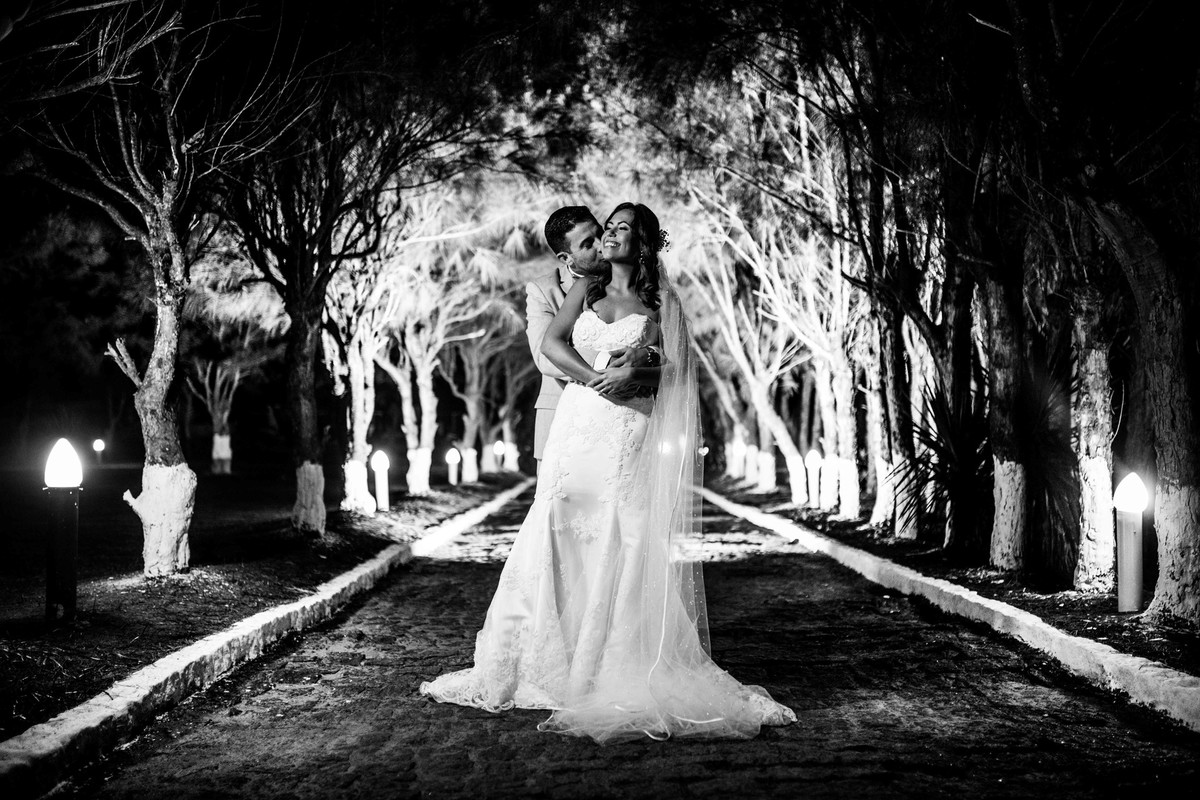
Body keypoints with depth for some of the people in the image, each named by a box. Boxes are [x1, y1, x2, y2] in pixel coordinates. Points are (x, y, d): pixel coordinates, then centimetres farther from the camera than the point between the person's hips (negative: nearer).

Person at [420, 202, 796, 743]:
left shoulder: (661, 301, 7)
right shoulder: (586, 289, 16)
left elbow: (676, 369, 0)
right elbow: (551, 343, 3)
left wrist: (635, 376, -18)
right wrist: (594, 377, -11)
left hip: (632, 435, -3)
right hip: (577, 426, 3)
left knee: (628, 547, -6)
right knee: (561, 537, -2)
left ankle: (623, 671, -1)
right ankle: (548, 663, 6)